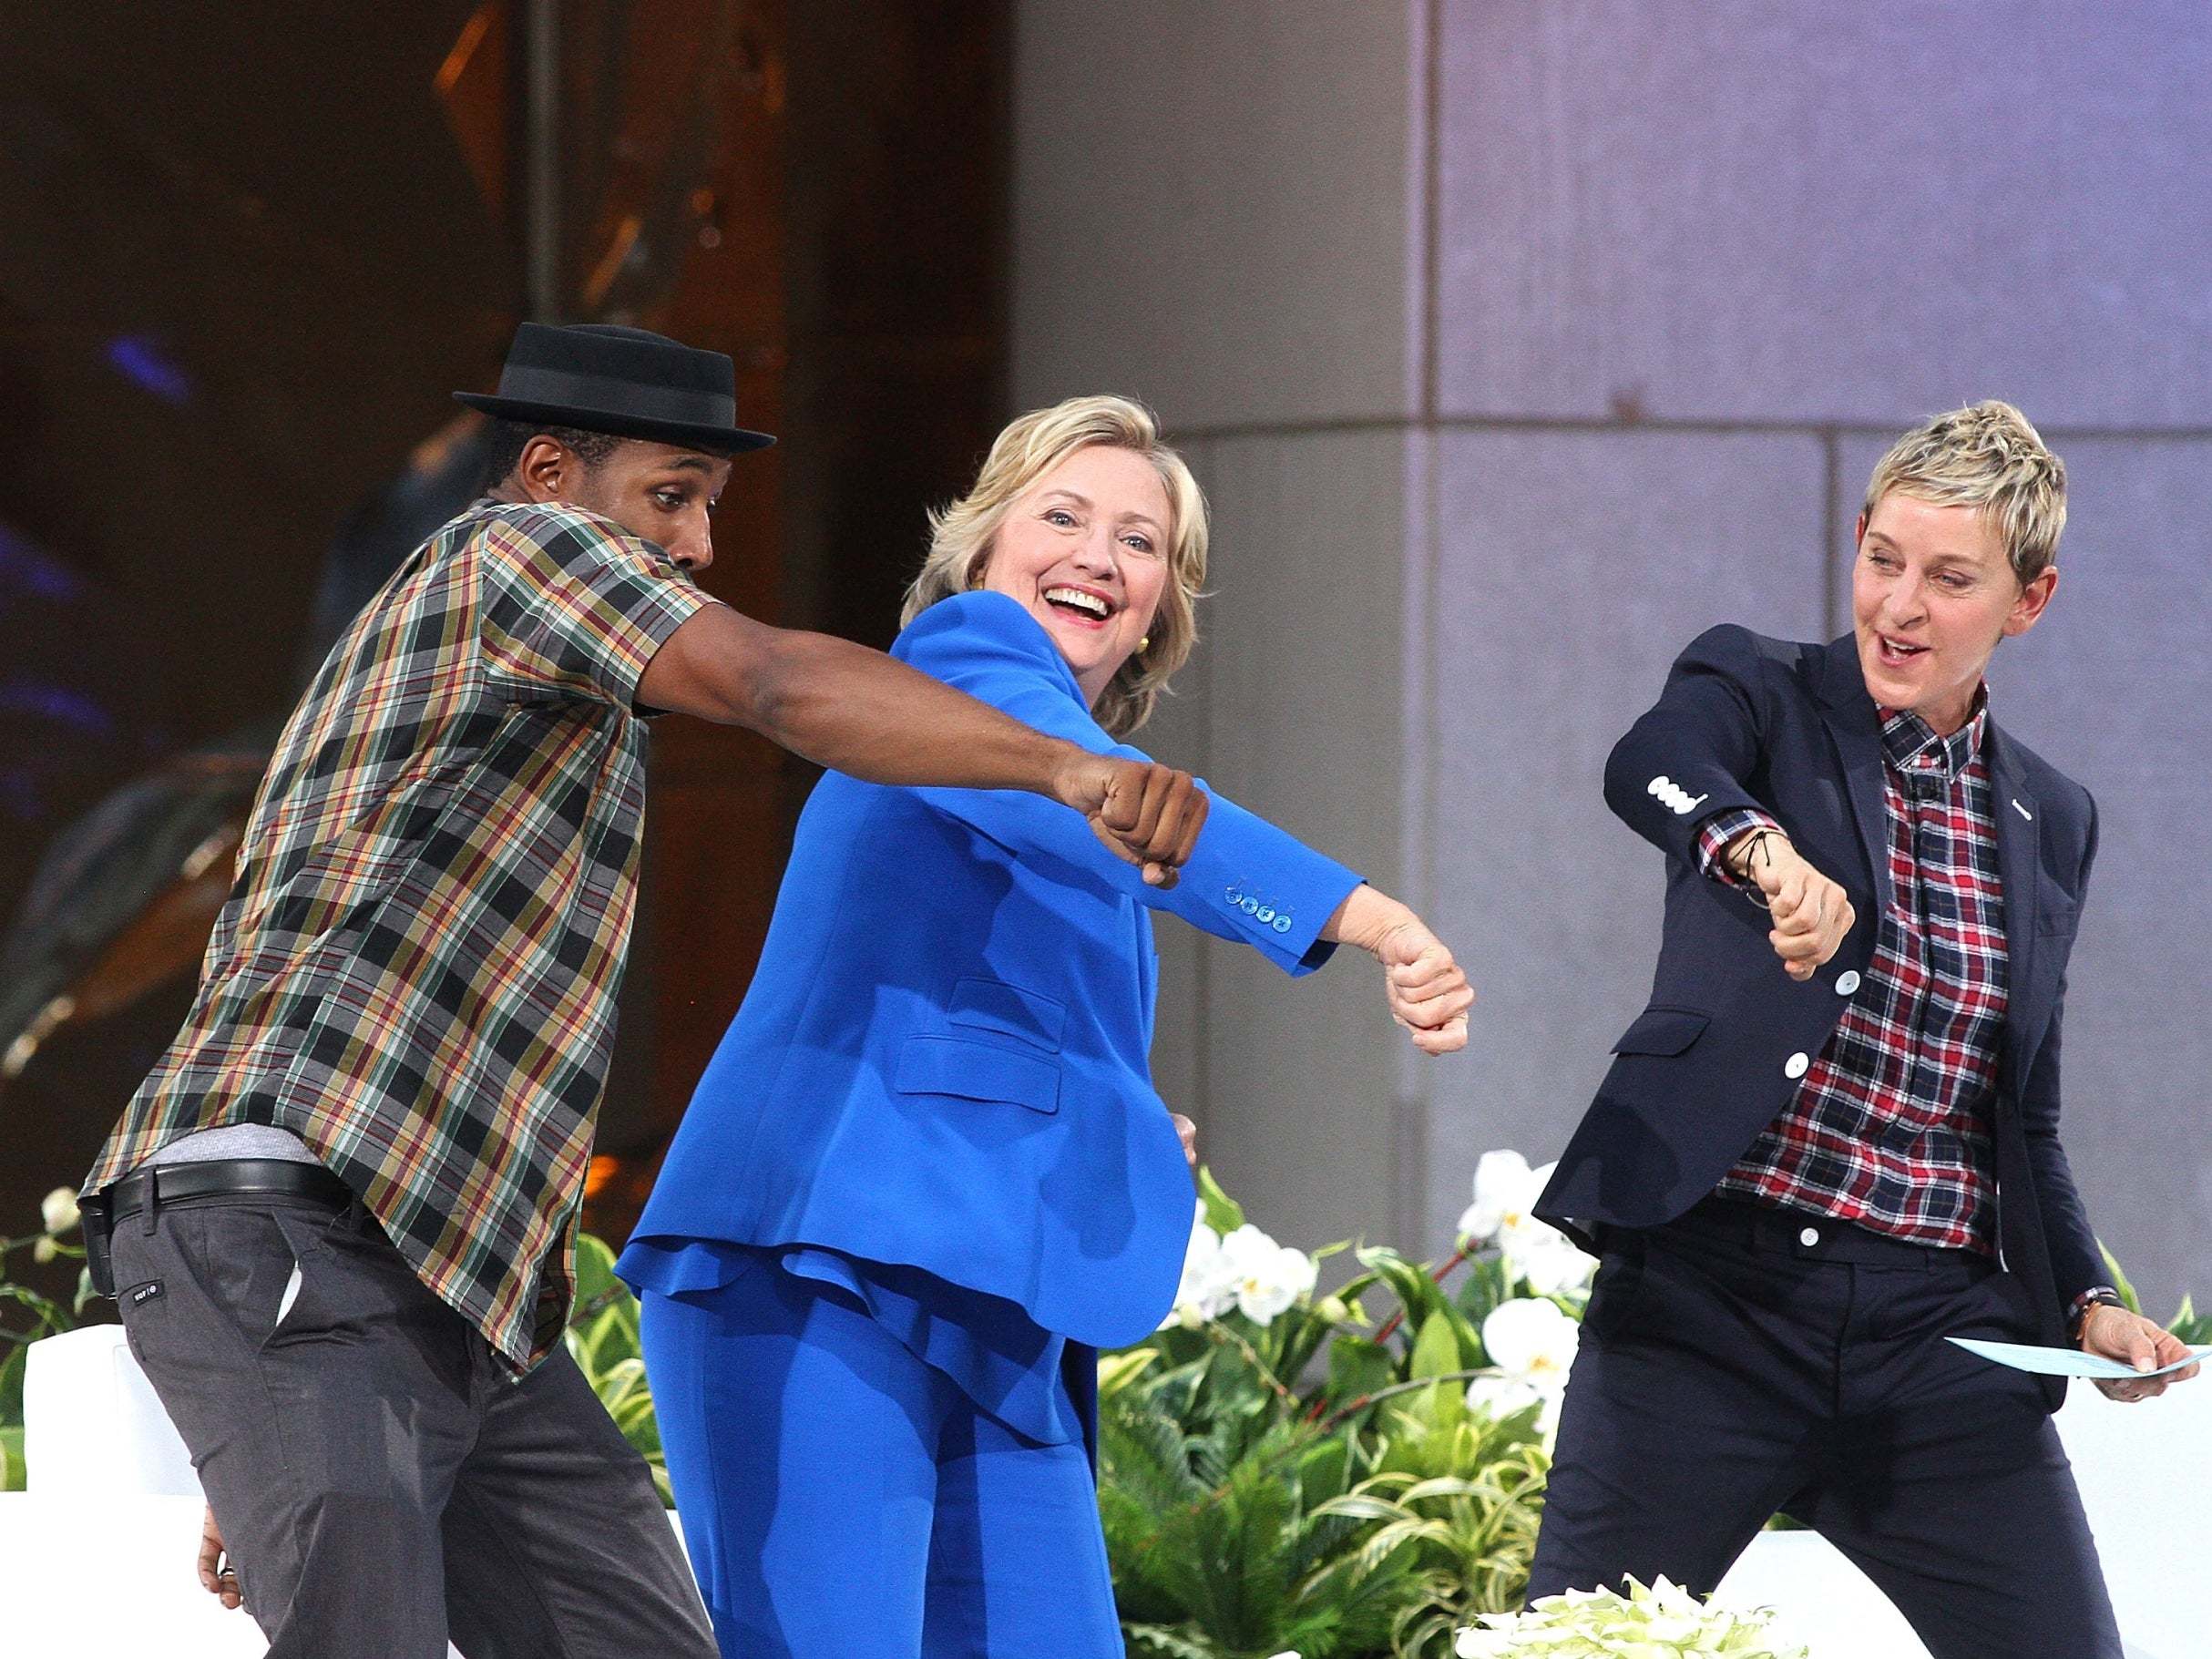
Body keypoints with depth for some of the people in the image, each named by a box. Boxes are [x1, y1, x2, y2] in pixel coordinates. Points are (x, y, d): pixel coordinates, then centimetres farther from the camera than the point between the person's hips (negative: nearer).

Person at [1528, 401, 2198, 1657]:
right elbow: (1647, 769, -22)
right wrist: (1762, 848, -44)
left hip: (1941, 1333, 4)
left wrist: (2088, 1303, 4)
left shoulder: (2051, 824, 17)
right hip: (1714, 1300, -4)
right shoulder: (1761, 695, 4)